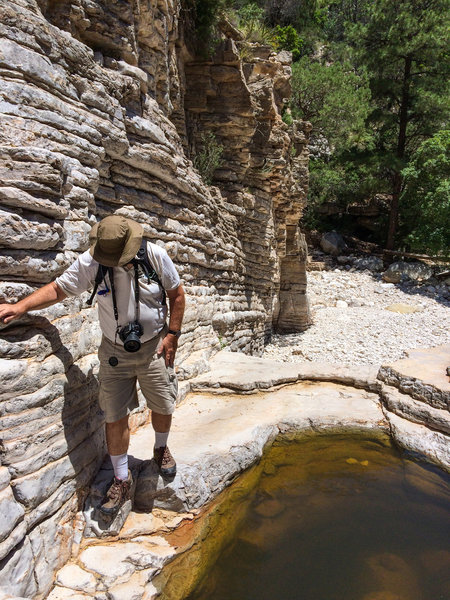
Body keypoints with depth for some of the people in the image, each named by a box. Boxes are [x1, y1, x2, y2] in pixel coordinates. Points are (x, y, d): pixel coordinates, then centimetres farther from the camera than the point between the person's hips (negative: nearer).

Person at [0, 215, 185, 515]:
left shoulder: (156, 256, -16)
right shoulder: (91, 262, -14)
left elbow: (177, 294, -5)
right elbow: (58, 288, -7)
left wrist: (172, 334, -8)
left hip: (154, 347, 0)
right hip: (115, 352, 1)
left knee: (163, 406, 11)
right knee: (115, 416, 5)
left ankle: (161, 449, 45)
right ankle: (122, 480, 26)